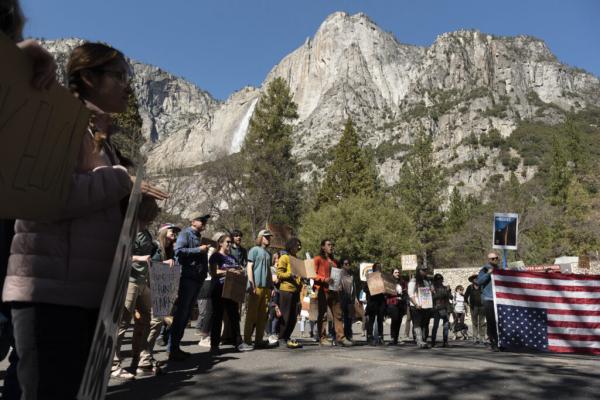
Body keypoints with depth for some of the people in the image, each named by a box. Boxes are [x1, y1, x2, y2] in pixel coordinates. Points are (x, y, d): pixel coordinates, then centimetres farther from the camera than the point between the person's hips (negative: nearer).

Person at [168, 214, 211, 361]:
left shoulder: (198, 236, 20)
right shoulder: (186, 233, -5)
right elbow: (179, 251, -20)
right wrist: (199, 250, -17)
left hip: (197, 279, 9)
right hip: (187, 277, -9)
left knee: (185, 315, 12)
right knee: (181, 313, -6)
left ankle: (175, 347, 20)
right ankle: (172, 350, 0)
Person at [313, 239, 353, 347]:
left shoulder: (334, 261, 23)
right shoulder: (318, 259, 3)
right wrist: (324, 279, -19)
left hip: (333, 289, 6)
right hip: (322, 289, -6)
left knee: (338, 313, 1)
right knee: (322, 314, -5)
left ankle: (340, 337, 2)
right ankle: (322, 338, 0)